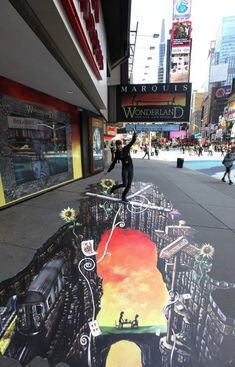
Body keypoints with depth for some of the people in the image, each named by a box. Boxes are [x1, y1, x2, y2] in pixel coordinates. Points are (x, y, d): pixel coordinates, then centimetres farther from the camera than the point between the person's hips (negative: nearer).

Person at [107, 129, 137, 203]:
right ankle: (114, 187, 17)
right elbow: (114, 162, 0)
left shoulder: (127, 148, -1)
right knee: (124, 184, -12)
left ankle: (124, 197, 20)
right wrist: (108, 171, 1)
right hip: (124, 169, -3)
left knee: (129, 184, 4)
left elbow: (133, 141, -5)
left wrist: (134, 134, -22)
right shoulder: (117, 153, -4)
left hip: (131, 168, 3)